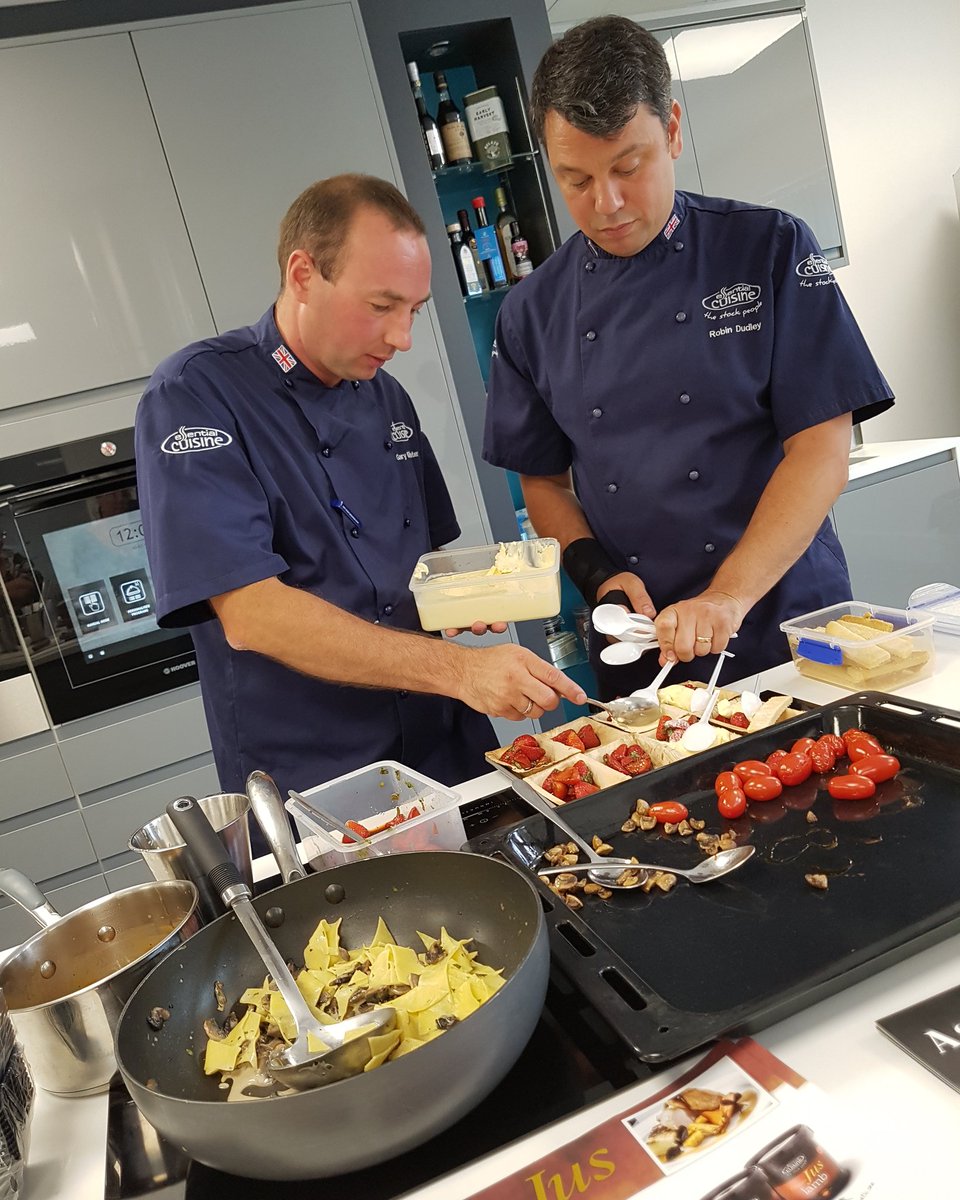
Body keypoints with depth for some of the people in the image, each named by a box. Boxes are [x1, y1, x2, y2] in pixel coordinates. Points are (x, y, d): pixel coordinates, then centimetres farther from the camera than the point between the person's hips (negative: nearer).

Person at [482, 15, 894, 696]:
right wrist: (598, 574, -9)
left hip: (787, 625, -1)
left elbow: (823, 447, -10)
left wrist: (729, 596, -21)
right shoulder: (533, 313, 3)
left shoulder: (772, 250, -4)